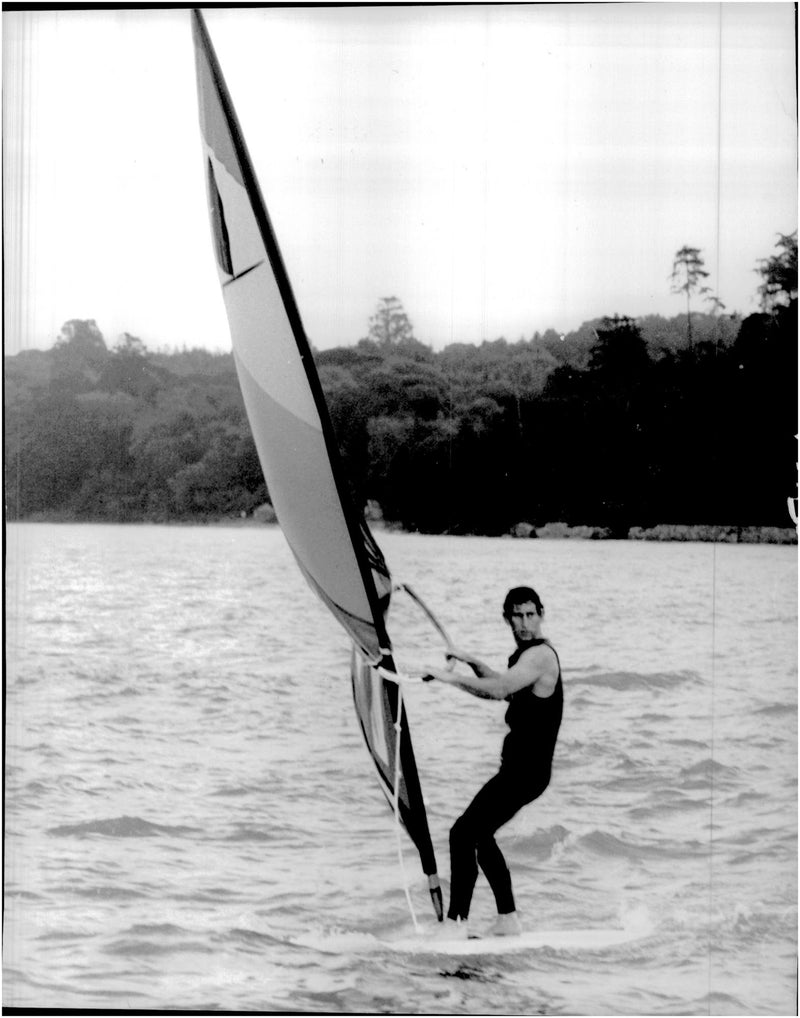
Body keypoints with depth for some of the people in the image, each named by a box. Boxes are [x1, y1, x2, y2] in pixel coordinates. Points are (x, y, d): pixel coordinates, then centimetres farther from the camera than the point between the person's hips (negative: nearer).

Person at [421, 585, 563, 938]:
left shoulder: (540, 655, -17)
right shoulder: (525, 655, 15)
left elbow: (500, 689, -32)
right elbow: (504, 689, 33)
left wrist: (451, 677, -28)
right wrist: (471, 663, 19)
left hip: (527, 772, -11)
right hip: (517, 767, 11)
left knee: (464, 833, -14)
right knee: (480, 835, 20)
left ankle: (456, 923, -14)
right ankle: (508, 919, 25)